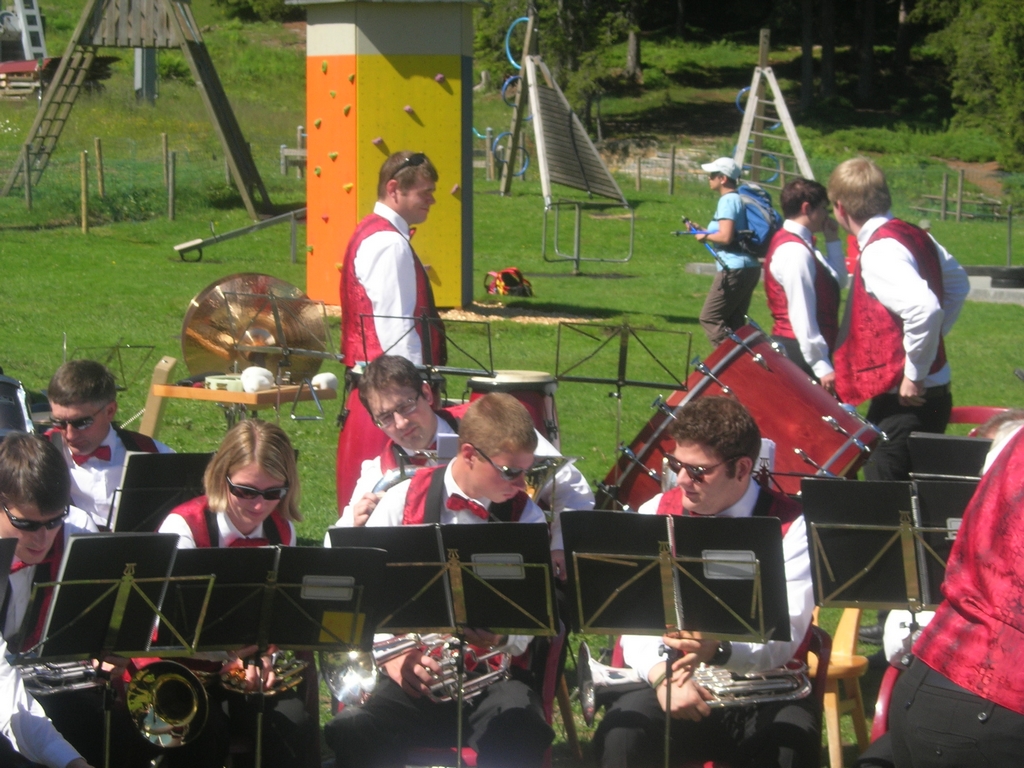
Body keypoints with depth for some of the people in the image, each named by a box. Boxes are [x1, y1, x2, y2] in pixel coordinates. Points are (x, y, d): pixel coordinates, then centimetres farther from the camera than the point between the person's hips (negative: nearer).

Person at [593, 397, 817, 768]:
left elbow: (784, 636, -16)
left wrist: (719, 650, -37)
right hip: (676, 685, 2)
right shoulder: (655, 514, 4)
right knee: (622, 733, -28)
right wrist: (663, 676, -24)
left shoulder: (791, 528, -5)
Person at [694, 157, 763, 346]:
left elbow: (725, 237, -21)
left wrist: (705, 236, -3)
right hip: (750, 268, 10)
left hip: (734, 269, -10)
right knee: (734, 323, 12)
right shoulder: (740, 199, 17)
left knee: (709, 318, -5)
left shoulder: (727, 200, -12)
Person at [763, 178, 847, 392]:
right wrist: (821, 366, -23)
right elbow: (802, 315, -22)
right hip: (799, 351, -10)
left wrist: (832, 240, 10)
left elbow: (838, 280, 21)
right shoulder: (795, 251, -18)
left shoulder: (800, 245, 14)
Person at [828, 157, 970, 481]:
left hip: (904, 401, -10)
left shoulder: (879, 250, -19)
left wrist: (914, 374, -23)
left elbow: (924, 308, -33)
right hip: (933, 395, 10)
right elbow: (958, 282, 26)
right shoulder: (912, 235, 10)